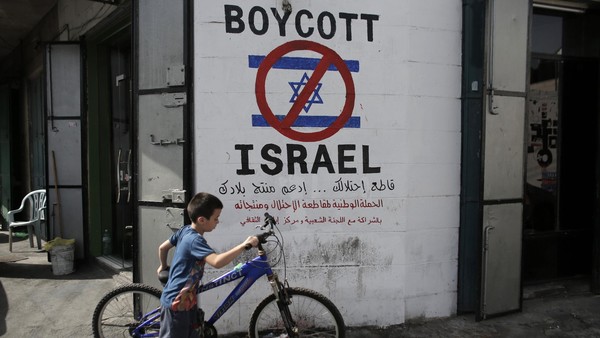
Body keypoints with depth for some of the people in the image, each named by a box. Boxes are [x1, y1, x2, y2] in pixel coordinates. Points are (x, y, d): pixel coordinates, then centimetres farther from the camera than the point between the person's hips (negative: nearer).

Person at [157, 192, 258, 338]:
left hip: (187, 300, 10)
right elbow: (217, 262, -43)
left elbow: (162, 247, 18)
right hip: (176, 303, -10)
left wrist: (163, 266, 35)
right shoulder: (195, 240, -27)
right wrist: (243, 245, -42)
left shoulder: (185, 231, 3)